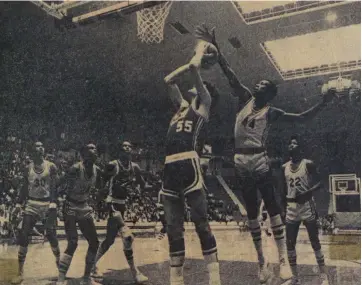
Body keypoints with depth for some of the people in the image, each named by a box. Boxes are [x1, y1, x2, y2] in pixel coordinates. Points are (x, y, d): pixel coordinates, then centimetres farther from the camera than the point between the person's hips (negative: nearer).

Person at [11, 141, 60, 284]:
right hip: (31, 204, 2)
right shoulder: (28, 168, 7)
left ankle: (59, 265, 18)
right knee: (23, 236, -5)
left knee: (51, 235, -2)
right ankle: (20, 272, 1)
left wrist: (53, 204, -16)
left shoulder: (51, 166, -1)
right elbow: (24, 188, 11)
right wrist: (18, 204, 4)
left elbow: (55, 187, -6)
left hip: (47, 204, -2)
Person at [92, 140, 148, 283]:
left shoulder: (135, 167, 6)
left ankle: (93, 263, 31)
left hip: (124, 204, 7)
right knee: (127, 237, -15)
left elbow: (142, 186, 12)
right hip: (114, 203, -7)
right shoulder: (112, 165, -10)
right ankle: (134, 272, -7)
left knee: (110, 239, 15)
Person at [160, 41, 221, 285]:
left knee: (201, 222, -7)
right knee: (173, 228, 7)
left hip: (189, 164, -7)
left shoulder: (203, 107, 8)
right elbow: (169, 80, 27)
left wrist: (198, 58, 21)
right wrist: (190, 63, 27)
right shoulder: (182, 106, 25)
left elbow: (196, 74, 3)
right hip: (170, 167, 7)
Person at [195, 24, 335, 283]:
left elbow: (301, 118, -1)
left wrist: (323, 104, -14)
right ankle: (262, 262, 18)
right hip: (241, 164, 3)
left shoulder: (272, 112, 3)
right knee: (252, 213, 8)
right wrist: (215, 47, 5)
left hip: (260, 163, -3)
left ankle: (283, 260, 2)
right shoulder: (247, 98, 10)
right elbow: (230, 74, 8)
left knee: (272, 207, -3)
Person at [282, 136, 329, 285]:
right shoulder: (284, 167, 8)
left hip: (307, 205, -4)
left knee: (314, 241, 1)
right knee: (290, 243, 4)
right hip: (291, 207, 5)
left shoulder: (308, 164, -6)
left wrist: (308, 192, -24)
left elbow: (318, 183, -7)